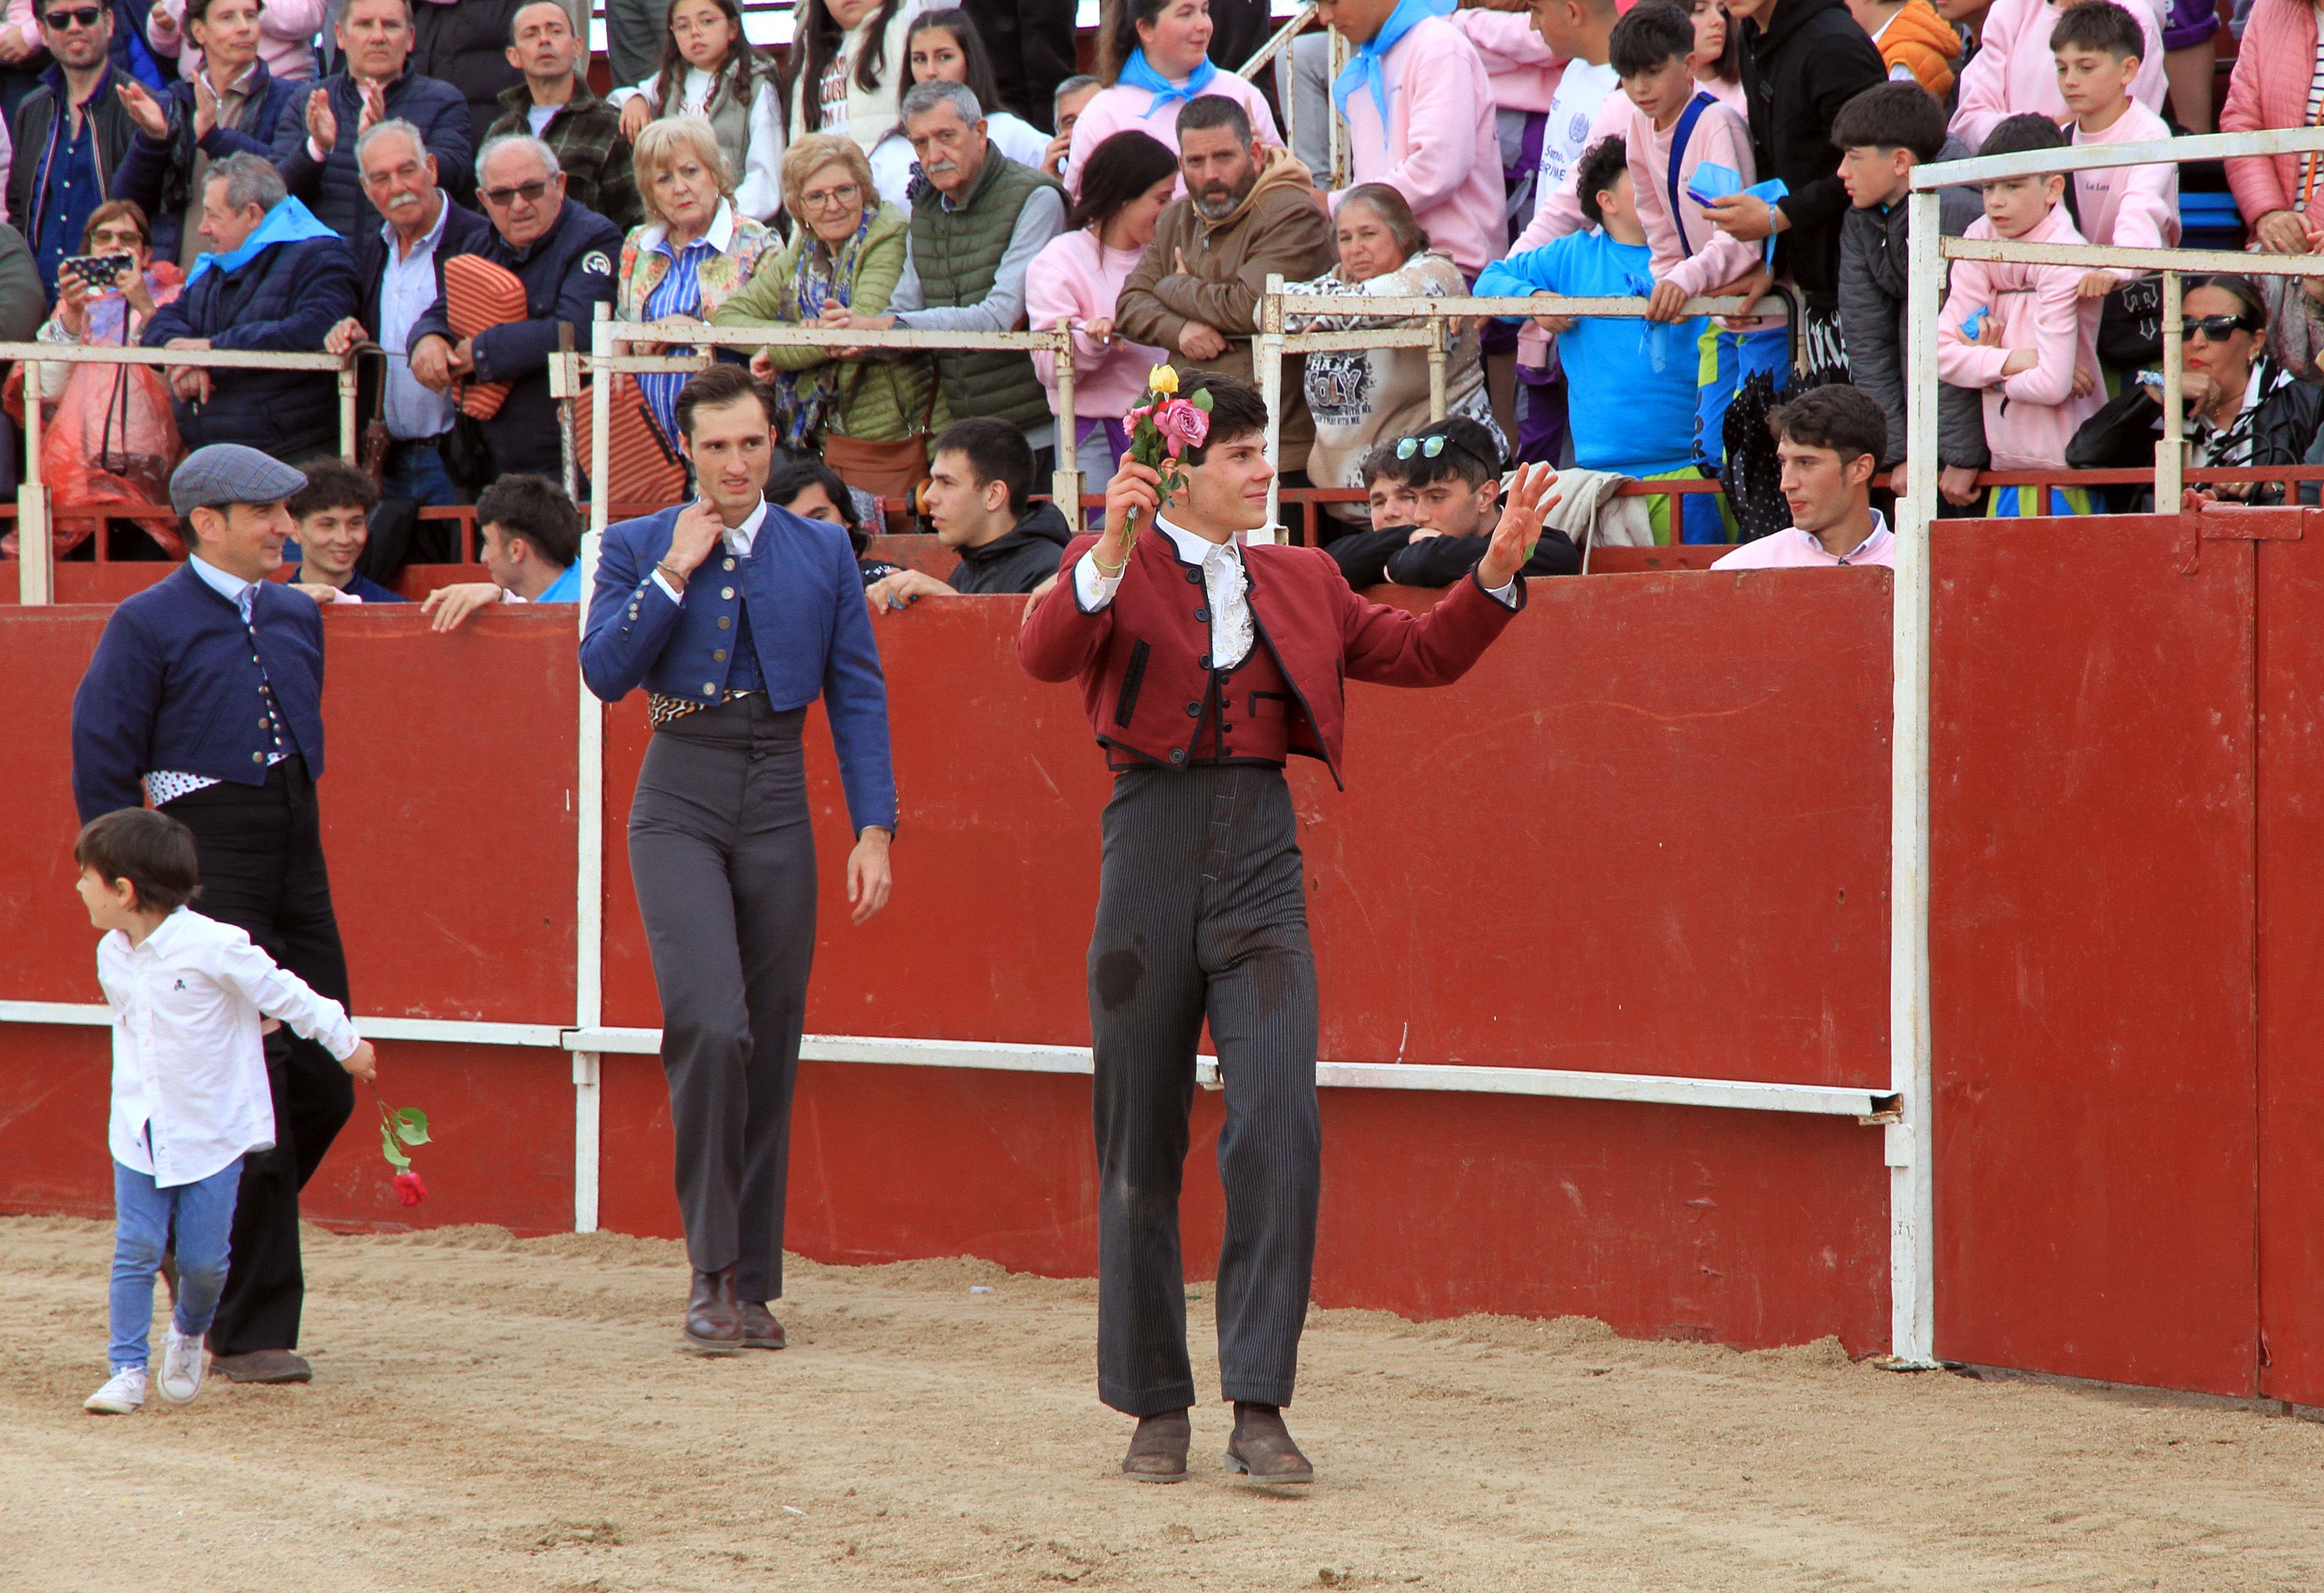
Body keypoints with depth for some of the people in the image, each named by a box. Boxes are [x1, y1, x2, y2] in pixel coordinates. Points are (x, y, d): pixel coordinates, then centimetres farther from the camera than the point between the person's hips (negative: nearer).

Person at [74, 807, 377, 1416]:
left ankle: (189, 1333, 31)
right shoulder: (111, 956, 0)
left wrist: (345, 1044, 2)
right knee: (136, 1249, -7)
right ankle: (127, 1370, 0)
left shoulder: (212, 947, -20)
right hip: (139, 1131, 4)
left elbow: (282, 993, -8)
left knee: (202, 1260, 0)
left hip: (212, 1131, -4)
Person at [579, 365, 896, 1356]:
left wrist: (874, 829, -1)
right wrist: (676, 573, -11)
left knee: (772, 1050, 5)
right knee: (710, 1027, -18)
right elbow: (604, 672, -7)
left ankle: (752, 1282, 14)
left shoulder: (823, 552, 8)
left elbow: (858, 696, 7)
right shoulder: (639, 548, 5)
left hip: (777, 805, 2)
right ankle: (711, 1268, -9)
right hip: (679, 803, -2)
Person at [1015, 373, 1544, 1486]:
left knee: (1278, 1123, -14)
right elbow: (1045, 655, -13)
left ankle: (1259, 1407, -12)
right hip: (1152, 840, -2)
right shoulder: (1114, 567, 5)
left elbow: (1421, 654, 17)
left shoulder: (1301, 582, 17)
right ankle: (1156, 1406, 17)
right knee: (1141, 1143, 5)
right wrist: (1112, 553, -27)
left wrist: (1497, 570, 3)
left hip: (1263, 858, 2)